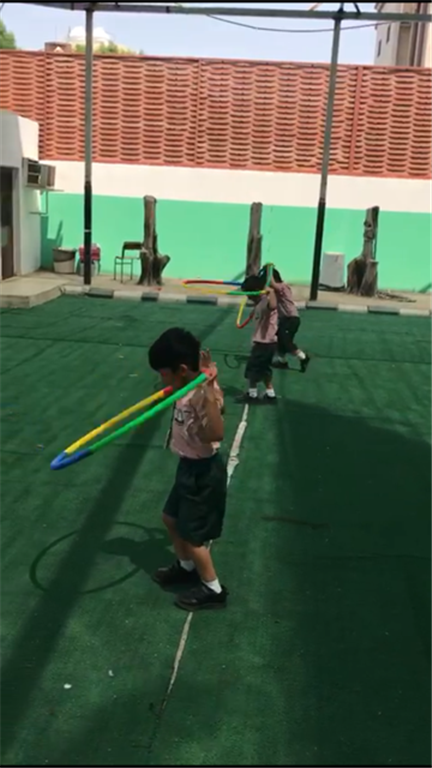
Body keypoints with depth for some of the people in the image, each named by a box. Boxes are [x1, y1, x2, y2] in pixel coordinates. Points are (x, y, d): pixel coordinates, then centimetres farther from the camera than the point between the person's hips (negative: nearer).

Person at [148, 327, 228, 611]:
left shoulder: (204, 394, -31)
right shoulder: (190, 386, -3)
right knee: (172, 518, 26)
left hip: (203, 472, -10)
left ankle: (213, 589, 26)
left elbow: (216, 434, -46)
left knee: (191, 534, 6)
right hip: (189, 466, 10)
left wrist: (210, 393, -53)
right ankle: (186, 567, 48)